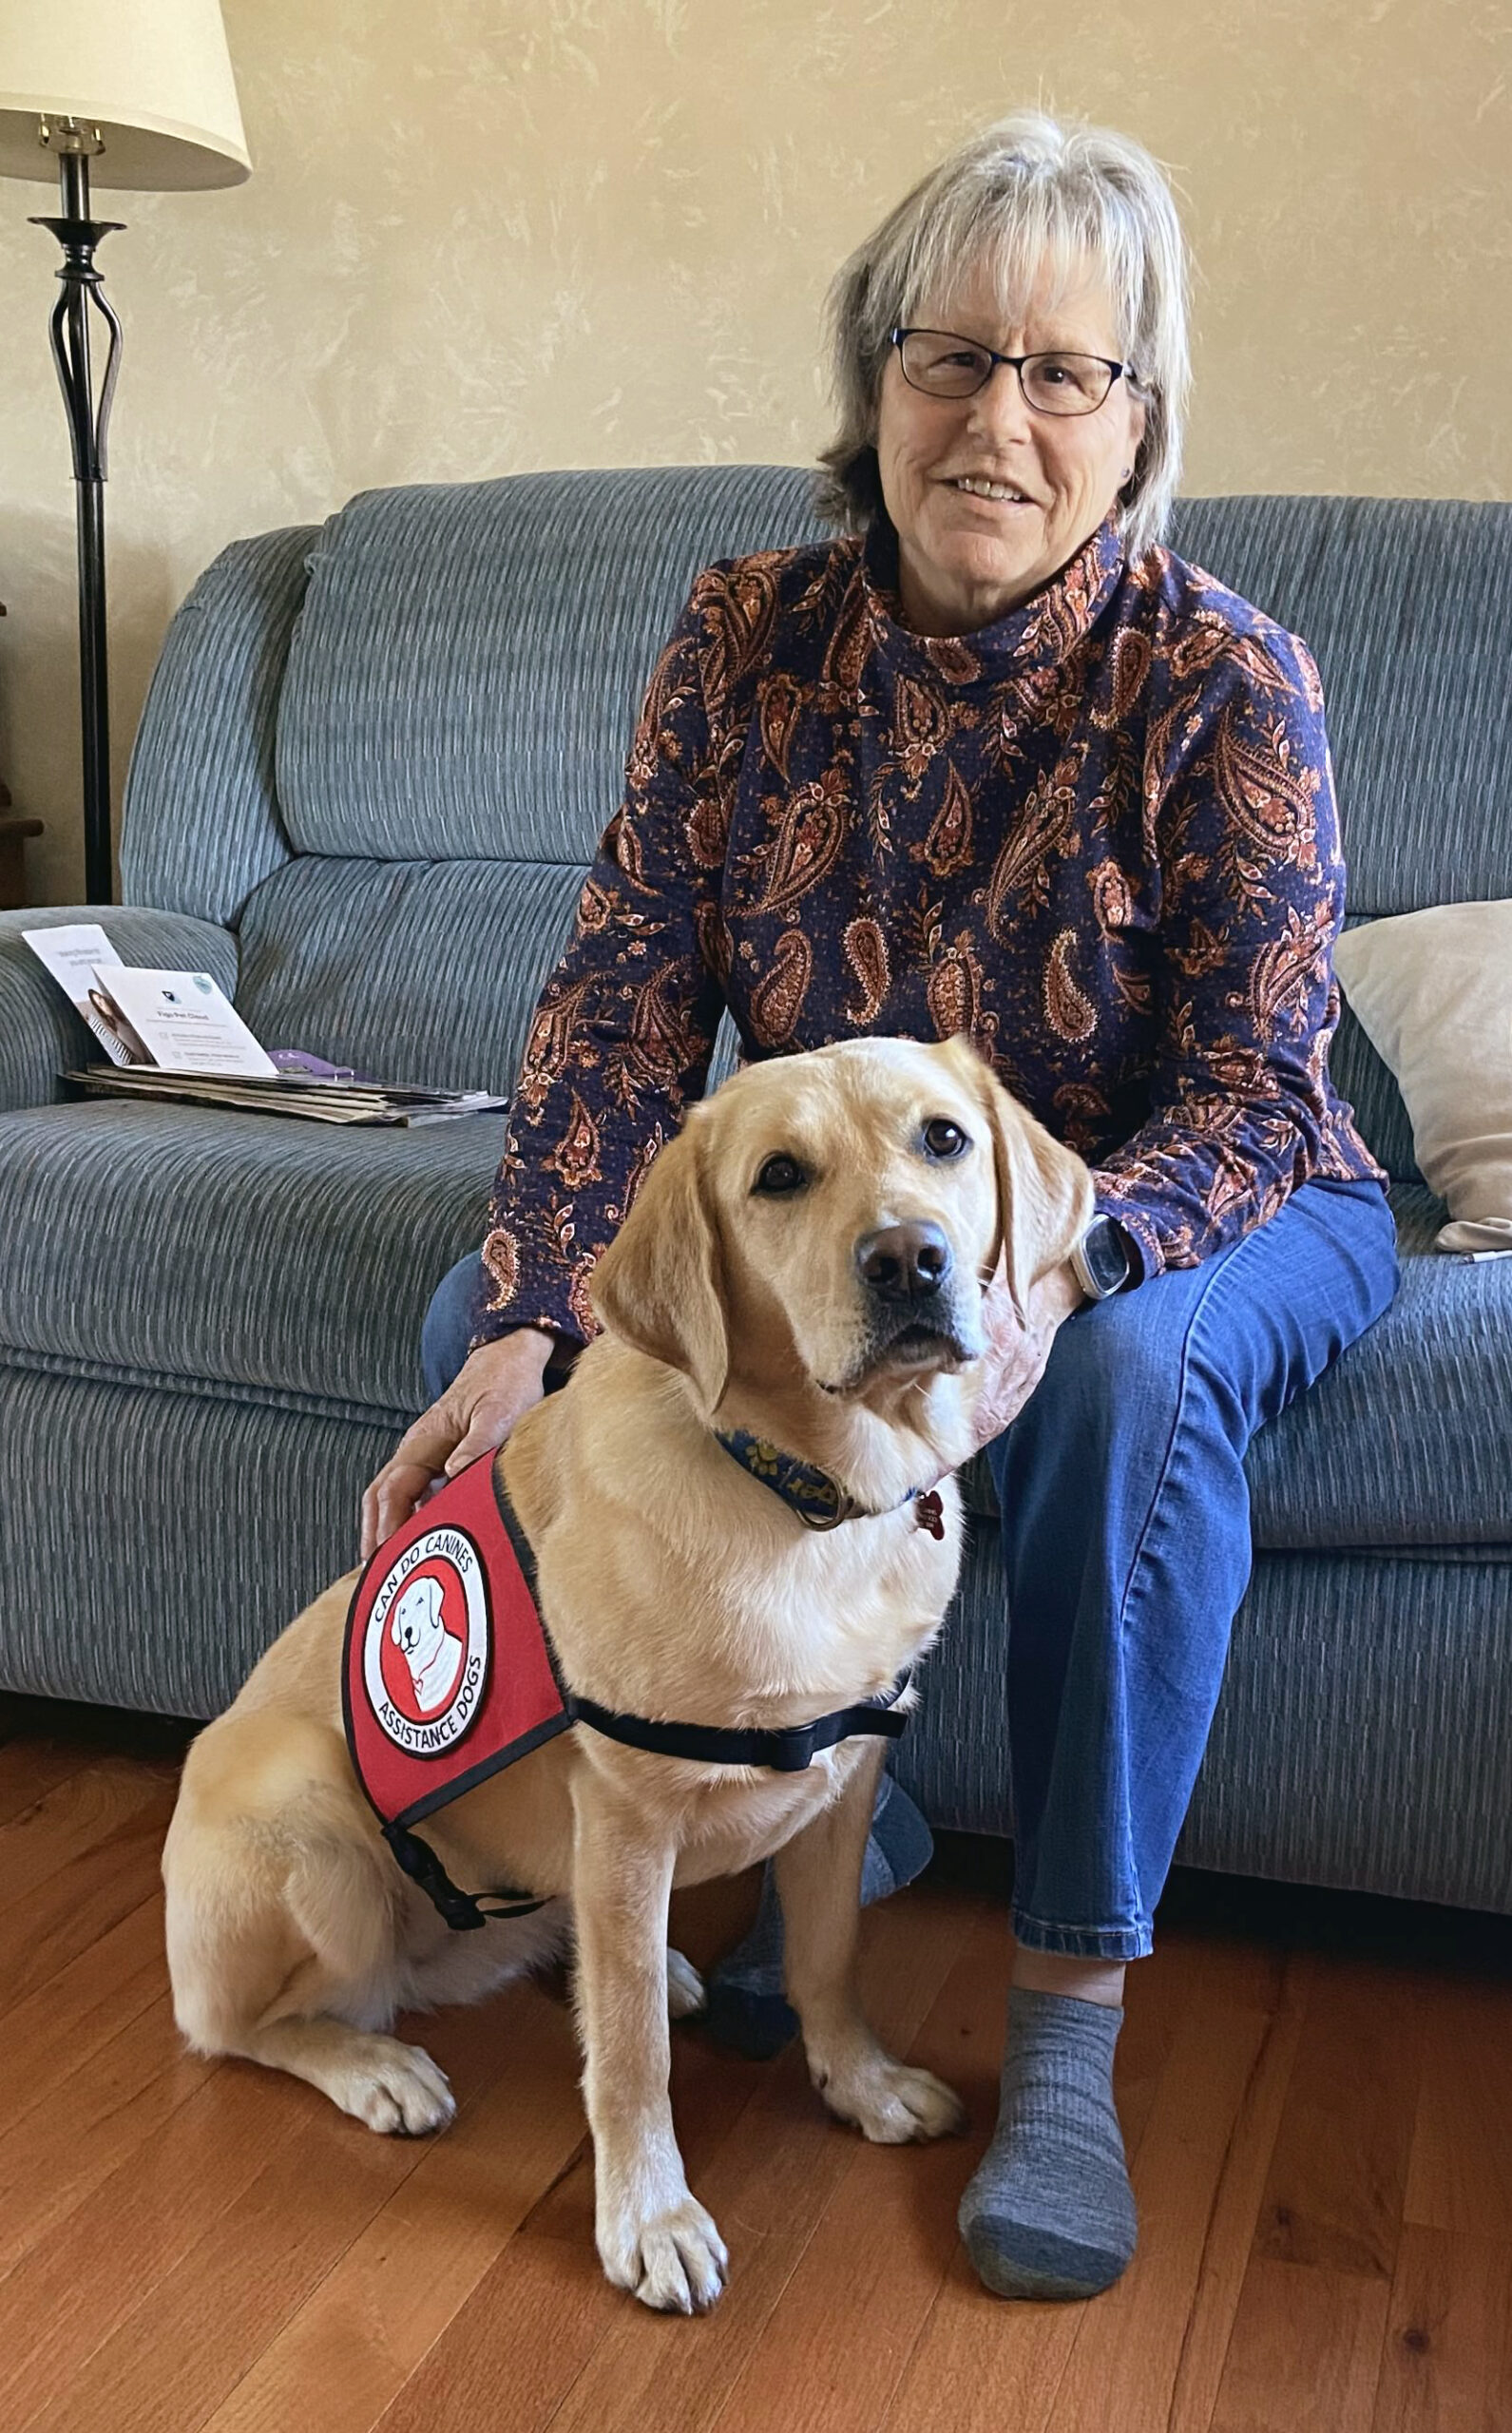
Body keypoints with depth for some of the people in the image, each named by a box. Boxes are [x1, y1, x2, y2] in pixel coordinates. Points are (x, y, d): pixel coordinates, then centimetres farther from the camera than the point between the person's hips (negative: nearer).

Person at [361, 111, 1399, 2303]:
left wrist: (1055, 1259, -42)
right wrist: (530, 1327, -27)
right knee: (488, 1312, -14)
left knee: (1138, 1365, -38)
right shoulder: (751, 634, -9)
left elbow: (1255, 1100, -21)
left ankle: (1071, 2014, -21)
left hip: (1191, 1223, -3)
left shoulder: (1222, 683, -18)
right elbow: (627, 995, -13)